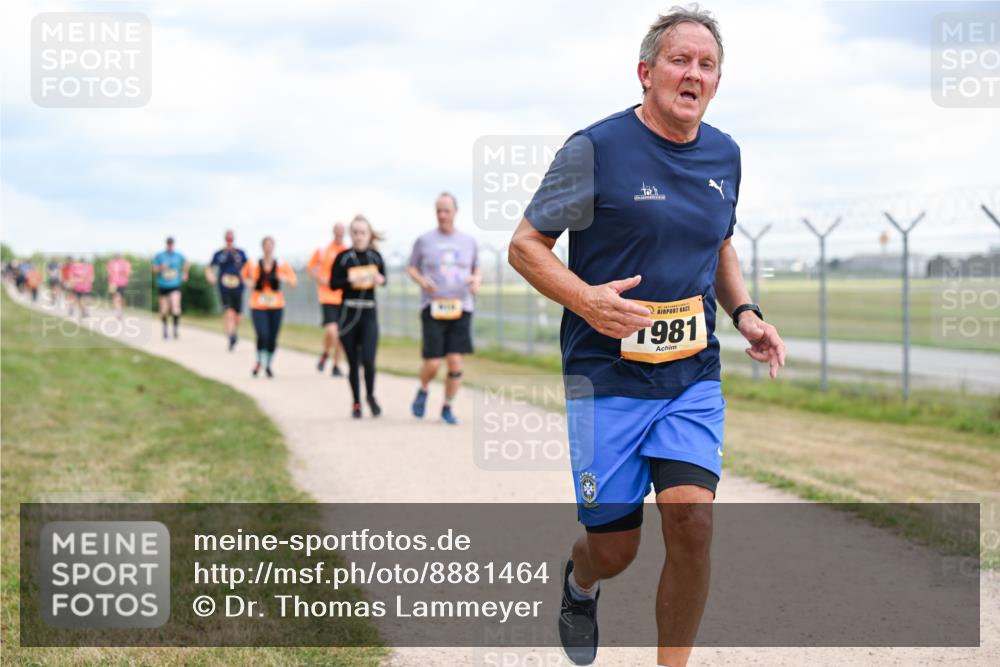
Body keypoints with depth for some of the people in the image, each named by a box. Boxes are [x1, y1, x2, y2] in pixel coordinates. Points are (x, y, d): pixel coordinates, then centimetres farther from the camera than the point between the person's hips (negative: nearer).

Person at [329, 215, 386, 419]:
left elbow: (384, 278, 15)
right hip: (348, 315, 0)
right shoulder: (343, 257, -3)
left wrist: (379, 280, -8)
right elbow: (333, 283, -6)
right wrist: (350, 281, -22)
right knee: (353, 363, 4)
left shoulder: (375, 256, 3)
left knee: (368, 360, -12)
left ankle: (370, 395, 13)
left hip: (369, 314, 0)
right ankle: (356, 403, 19)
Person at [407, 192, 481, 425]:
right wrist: (422, 281, -8)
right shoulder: (424, 240, 4)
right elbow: (411, 268, 13)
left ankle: (447, 408, 10)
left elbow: (477, 269, 22)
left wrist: (476, 280, -2)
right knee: (432, 364, -9)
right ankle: (423, 389, 25)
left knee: (455, 361, -7)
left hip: (460, 308, 2)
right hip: (433, 308, -1)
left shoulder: (469, 242, 10)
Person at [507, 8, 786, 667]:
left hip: (693, 377, 4)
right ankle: (580, 585, 41)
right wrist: (586, 299, -21)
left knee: (692, 517, -15)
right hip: (607, 377, -4)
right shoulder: (596, 148, -9)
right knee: (614, 549, 2)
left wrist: (744, 313, 7)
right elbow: (525, 245, -4)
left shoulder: (724, 154, 8)